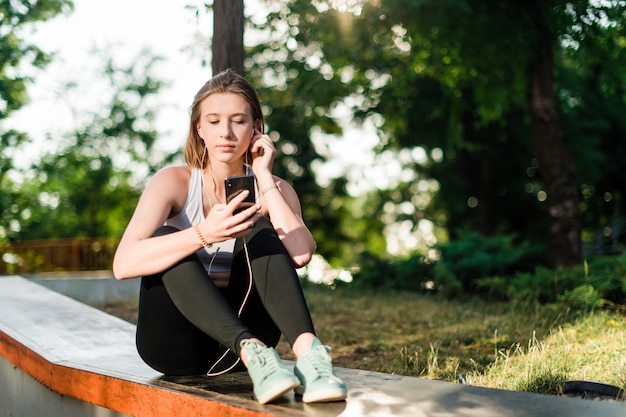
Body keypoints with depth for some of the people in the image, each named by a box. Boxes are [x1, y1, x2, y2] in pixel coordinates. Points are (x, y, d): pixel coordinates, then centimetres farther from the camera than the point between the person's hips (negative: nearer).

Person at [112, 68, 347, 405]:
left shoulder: (275, 189, 3)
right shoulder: (174, 182, -5)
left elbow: (300, 254, -21)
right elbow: (123, 264, -23)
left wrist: (264, 176, -13)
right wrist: (204, 235, -37)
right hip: (175, 342, -1)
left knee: (260, 235, -21)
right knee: (166, 237, -26)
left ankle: (307, 351, -42)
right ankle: (251, 352, -42)